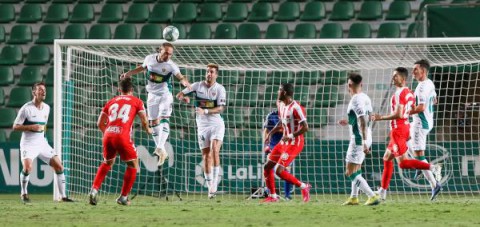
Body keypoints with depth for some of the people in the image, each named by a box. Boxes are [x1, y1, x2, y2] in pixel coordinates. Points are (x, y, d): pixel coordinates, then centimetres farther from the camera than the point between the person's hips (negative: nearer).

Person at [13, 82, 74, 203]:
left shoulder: (46, 108, 9)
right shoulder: (26, 108, -11)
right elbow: (15, 126, -10)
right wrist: (32, 127, -21)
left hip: (42, 143, 6)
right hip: (28, 143, -6)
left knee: (59, 166, -2)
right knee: (28, 167, -27)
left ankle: (63, 196, 6)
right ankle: (24, 194, -4)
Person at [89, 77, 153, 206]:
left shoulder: (111, 102, 22)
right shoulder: (136, 102, 12)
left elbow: (100, 123, 22)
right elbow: (144, 121, 7)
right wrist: (148, 130, 29)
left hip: (108, 136, 4)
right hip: (123, 136, -4)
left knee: (107, 163, 27)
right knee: (133, 165, 14)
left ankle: (94, 190, 12)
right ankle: (123, 197, 11)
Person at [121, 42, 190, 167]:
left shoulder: (171, 65, -17)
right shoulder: (149, 59, -5)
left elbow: (180, 76, -27)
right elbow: (143, 67, 15)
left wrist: (185, 82, -50)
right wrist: (128, 73, 17)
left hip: (165, 95, -4)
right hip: (152, 95, 4)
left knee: (164, 119, -14)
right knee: (154, 123, 3)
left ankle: (160, 148, -21)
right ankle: (162, 152, 9)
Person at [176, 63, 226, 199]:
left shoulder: (220, 89, -5)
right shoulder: (198, 86, 2)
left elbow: (220, 108, -14)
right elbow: (179, 95, 1)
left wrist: (205, 111, -27)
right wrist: (184, 97, -23)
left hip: (216, 124, -3)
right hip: (202, 125, 3)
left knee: (214, 151, -21)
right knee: (206, 155, 3)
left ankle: (215, 182, -18)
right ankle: (210, 187, 9)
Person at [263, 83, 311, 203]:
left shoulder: (295, 108, -21)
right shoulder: (280, 104, 7)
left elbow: (305, 127, -23)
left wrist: (290, 136, -24)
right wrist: (271, 133, 13)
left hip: (294, 143, -9)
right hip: (284, 141, 9)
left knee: (279, 170, -17)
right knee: (267, 167, 7)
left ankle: (303, 187, -2)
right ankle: (272, 196, 17)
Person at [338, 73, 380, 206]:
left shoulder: (356, 100, -18)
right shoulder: (366, 98, 8)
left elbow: (363, 122, -24)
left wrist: (364, 143, -27)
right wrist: (349, 122, 30)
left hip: (358, 139, -9)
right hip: (366, 138, 9)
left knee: (350, 173, -6)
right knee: (356, 169, 24)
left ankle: (372, 196, -14)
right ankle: (354, 197, 31)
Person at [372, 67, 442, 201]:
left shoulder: (400, 93, -16)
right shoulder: (409, 93, 12)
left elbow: (398, 114, -23)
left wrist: (381, 118, -14)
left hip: (398, 130, -10)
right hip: (405, 127, 10)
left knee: (403, 163, -9)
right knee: (387, 159, 14)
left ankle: (432, 168, -18)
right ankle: (383, 191, 16)